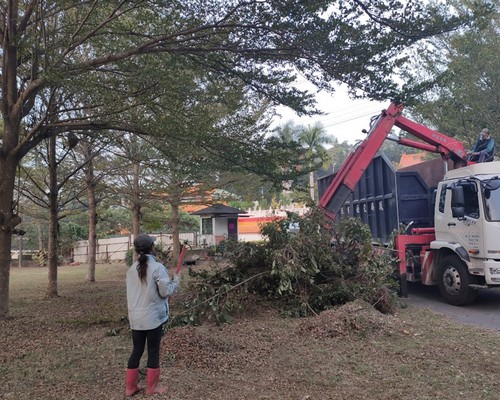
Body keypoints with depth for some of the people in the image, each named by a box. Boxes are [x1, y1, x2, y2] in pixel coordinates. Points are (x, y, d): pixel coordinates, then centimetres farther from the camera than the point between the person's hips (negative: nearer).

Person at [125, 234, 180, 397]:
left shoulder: (132, 269, 3)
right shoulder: (157, 267, -15)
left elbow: (132, 292, 10)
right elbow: (165, 292, -13)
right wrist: (176, 281, 3)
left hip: (135, 317, 5)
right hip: (153, 317, -5)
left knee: (136, 351, 14)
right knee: (153, 351, 8)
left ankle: (130, 387, 22)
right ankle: (152, 387, 18)